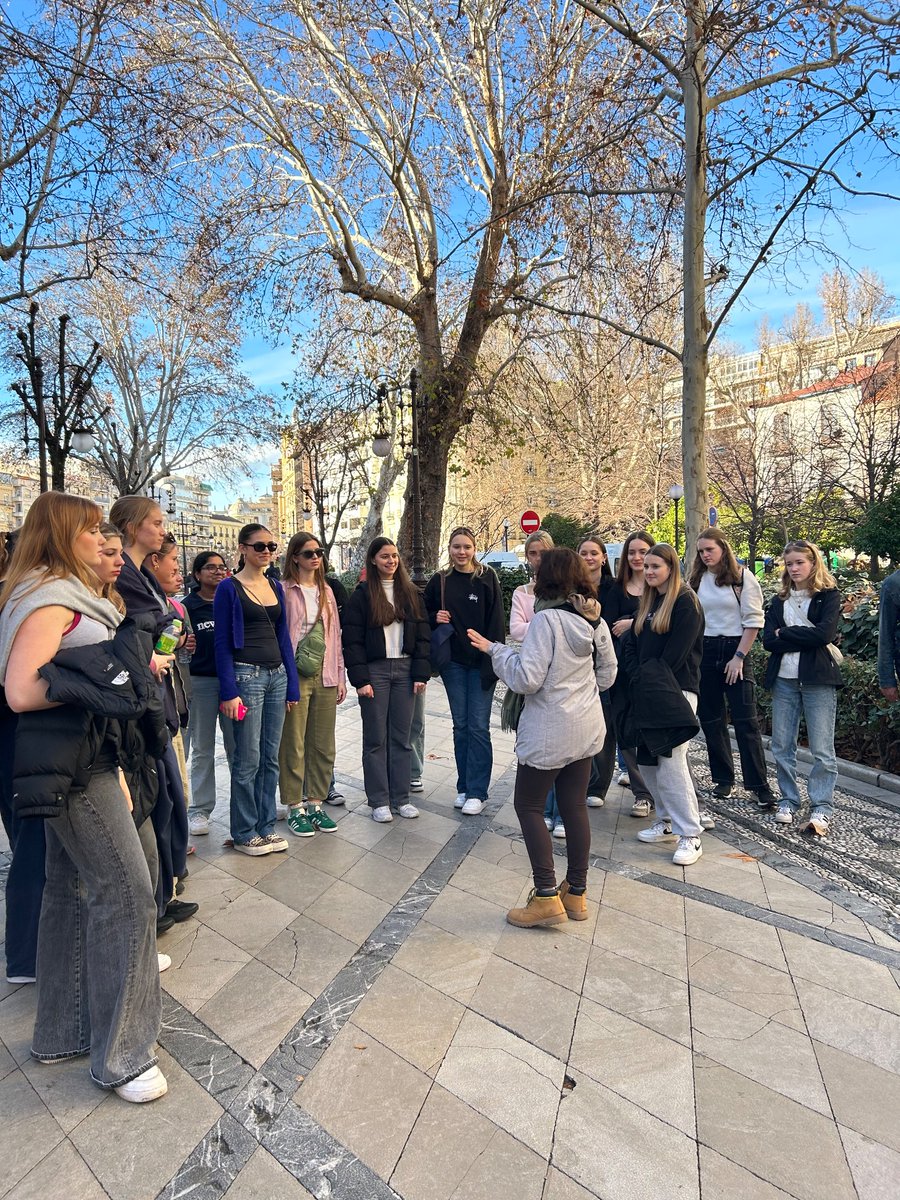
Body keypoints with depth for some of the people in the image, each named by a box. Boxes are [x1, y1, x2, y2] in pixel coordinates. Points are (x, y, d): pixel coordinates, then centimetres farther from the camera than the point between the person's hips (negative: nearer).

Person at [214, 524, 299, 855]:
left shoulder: (276, 586, 11)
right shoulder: (229, 588, -5)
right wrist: (229, 692, -14)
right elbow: (222, 643, -7)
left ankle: (266, 827, 23)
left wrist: (292, 685, 10)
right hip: (246, 676, -6)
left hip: (277, 676, 6)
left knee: (270, 758, 11)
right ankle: (244, 833, 17)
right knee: (248, 760, 1)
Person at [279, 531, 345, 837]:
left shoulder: (326, 591, 13)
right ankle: (295, 808, 17)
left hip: (325, 677, 6)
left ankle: (316, 802, 25)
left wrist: (340, 677, 12)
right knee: (293, 745, 4)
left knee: (323, 745, 11)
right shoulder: (284, 590, -5)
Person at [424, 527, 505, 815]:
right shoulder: (439, 581, 4)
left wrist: (494, 660, -13)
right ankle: (464, 787, 23)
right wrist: (435, 618, -7)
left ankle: (477, 792, 11)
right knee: (460, 725, 11)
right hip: (453, 661, 3)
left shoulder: (486, 578, -3)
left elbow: (497, 621, -6)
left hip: (480, 662, -3)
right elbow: (425, 615, 15)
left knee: (478, 726, 0)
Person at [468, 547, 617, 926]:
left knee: (528, 805, 7)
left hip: (549, 732, -7)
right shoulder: (596, 620, 3)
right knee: (574, 806, 15)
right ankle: (576, 893, 27)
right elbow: (607, 674, 13)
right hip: (587, 727, 7)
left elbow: (526, 679, -22)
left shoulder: (547, 620, -20)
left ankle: (547, 897, 9)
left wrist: (495, 650, -10)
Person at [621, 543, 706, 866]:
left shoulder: (686, 602, -8)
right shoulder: (647, 602, 16)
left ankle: (690, 836, -1)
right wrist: (637, 678, -3)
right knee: (647, 760, 10)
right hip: (646, 693, 8)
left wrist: (648, 679, -10)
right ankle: (667, 821, 25)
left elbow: (674, 653, -15)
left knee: (671, 762, -11)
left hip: (675, 692, -8)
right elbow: (630, 644, 11)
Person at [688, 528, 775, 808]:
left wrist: (739, 657, -11)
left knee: (746, 721, -5)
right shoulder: (696, 581, 9)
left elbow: (754, 621, -5)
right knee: (710, 719, 8)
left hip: (734, 651, -4)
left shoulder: (743, 577, -2)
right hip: (704, 652, 4)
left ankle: (759, 785, 3)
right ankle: (723, 778, 20)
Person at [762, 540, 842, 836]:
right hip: (783, 679, 4)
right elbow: (769, 640, 1)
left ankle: (821, 809, 6)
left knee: (822, 749, -2)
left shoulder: (828, 595, 3)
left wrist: (785, 633, -6)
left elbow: (824, 634, -14)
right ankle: (788, 801, 20)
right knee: (782, 746, 7)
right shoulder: (779, 601, 14)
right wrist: (805, 638, -10)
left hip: (818, 679, -4)